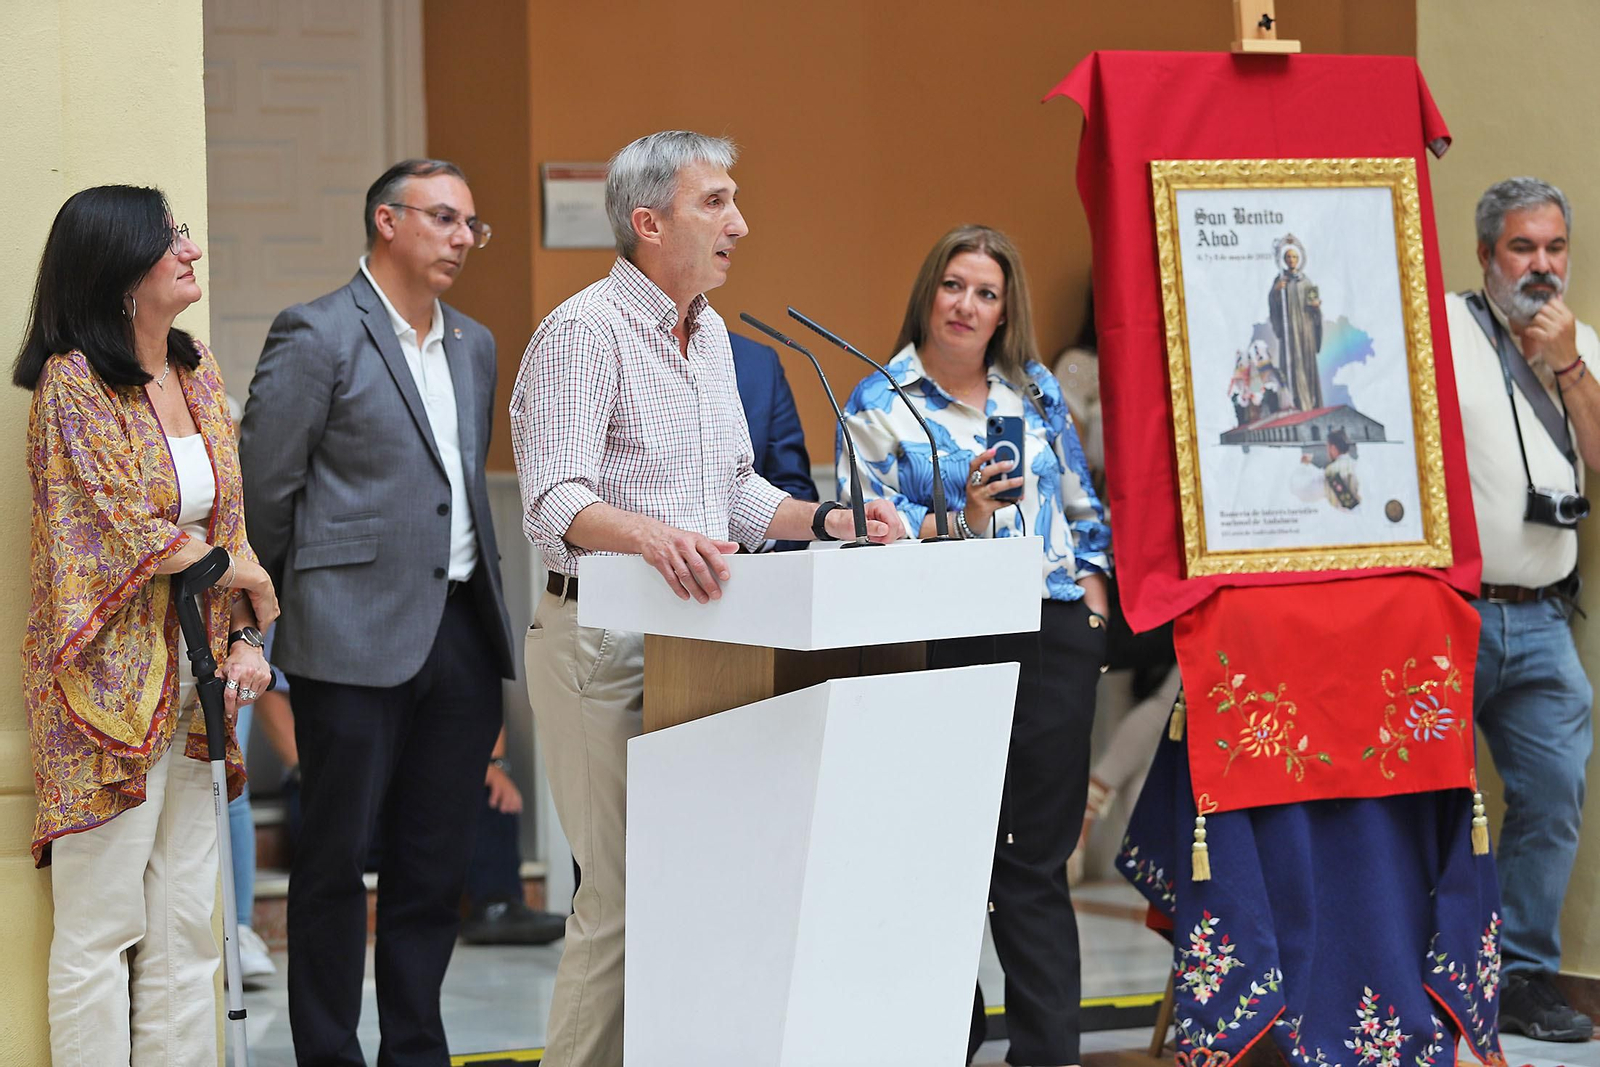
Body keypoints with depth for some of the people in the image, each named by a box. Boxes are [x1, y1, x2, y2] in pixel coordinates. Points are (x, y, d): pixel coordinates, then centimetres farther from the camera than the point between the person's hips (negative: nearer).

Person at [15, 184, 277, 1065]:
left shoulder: (197, 372, 11)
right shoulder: (72, 384, -11)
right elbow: (137, 537, -16)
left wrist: (244, 639, 3)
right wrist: (246, 575, -3)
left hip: (191, 687, 7)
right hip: (110, 684, -7)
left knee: (186, 925, 9)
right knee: (100, 928, -1)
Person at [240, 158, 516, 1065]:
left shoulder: (475, 345, 16)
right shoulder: (317, 336, -7)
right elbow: (264, 488, -5)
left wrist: (486, 606, 17)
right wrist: (301, 594, 3)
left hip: (462, 631, 7)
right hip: (359, 636, -6)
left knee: (438, 863, 9)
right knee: (337, 861, 0)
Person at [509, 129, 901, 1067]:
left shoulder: (710, 333, 17)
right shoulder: (585, 332, -11)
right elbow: (556, 501, -22)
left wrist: (828, 521, 9)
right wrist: (654, 537, -40)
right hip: (604, 640, -8)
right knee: (624, 892, -9)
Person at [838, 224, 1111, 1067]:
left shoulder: (1036, 390, 13)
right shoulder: (879, 406, 2)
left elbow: (1082, 507, 20)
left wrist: (1092, 601, 9)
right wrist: (965, 518, -19)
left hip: (1054, 642, 3)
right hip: (951, 645, -3)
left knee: (1037, 863, 3)